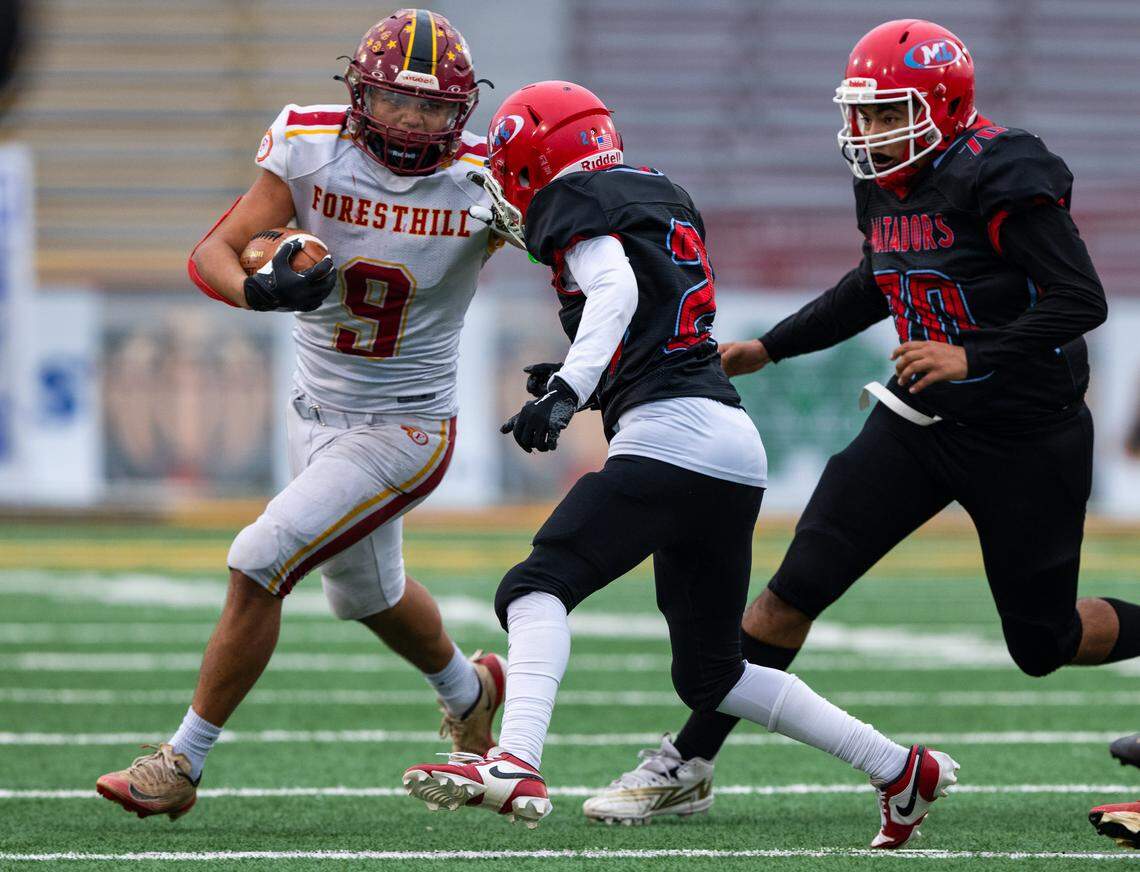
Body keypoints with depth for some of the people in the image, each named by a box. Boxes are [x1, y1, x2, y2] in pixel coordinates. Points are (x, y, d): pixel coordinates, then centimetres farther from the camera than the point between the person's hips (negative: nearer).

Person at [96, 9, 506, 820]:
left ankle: (182, 764, -5)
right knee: (367, 590, 26)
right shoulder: (311, 151, -12)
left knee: (258, 566, -16)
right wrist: (260, 291, -36)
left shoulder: (485, 183, -15)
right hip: (317, 412, 5)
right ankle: (468, 690, 57)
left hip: (403, 432, -5)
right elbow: (211, 253, -15)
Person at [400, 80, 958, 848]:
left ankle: (517, 764, -37)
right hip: (737, 447, 8)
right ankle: (900, 769, 19)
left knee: (538, 587, -16)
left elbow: (614, 290, -17)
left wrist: (569, 389, -28)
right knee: (712, 675, 18)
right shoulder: (666, 196, 26)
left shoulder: (574, 202, 2)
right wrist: (588, 384, 32)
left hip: (670, 435, -8)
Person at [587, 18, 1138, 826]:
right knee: (797, 586, -3)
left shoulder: (1001, 177, -20)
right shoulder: (883, 186, 4)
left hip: (1023, 439, -6)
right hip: (922, 421, 7)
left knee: (1044, 642, 3)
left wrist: (972, 357, -31)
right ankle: (689, 759, 3)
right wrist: (771, 347, 22)